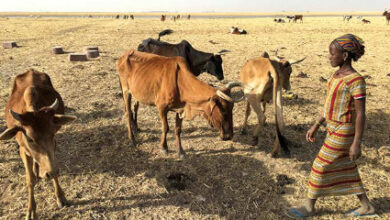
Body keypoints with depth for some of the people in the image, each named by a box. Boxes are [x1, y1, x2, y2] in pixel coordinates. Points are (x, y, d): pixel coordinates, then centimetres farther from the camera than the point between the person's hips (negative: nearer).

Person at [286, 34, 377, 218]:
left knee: (321, 166, 0)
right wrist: (316, 126, 13)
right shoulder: (336, 75, 6)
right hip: (333, 128, 9)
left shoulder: (355, 80, -19)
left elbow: (360, 114, -18)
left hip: (342, 133, -8)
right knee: (345, 168, 17)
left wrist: (356, 143, -18)